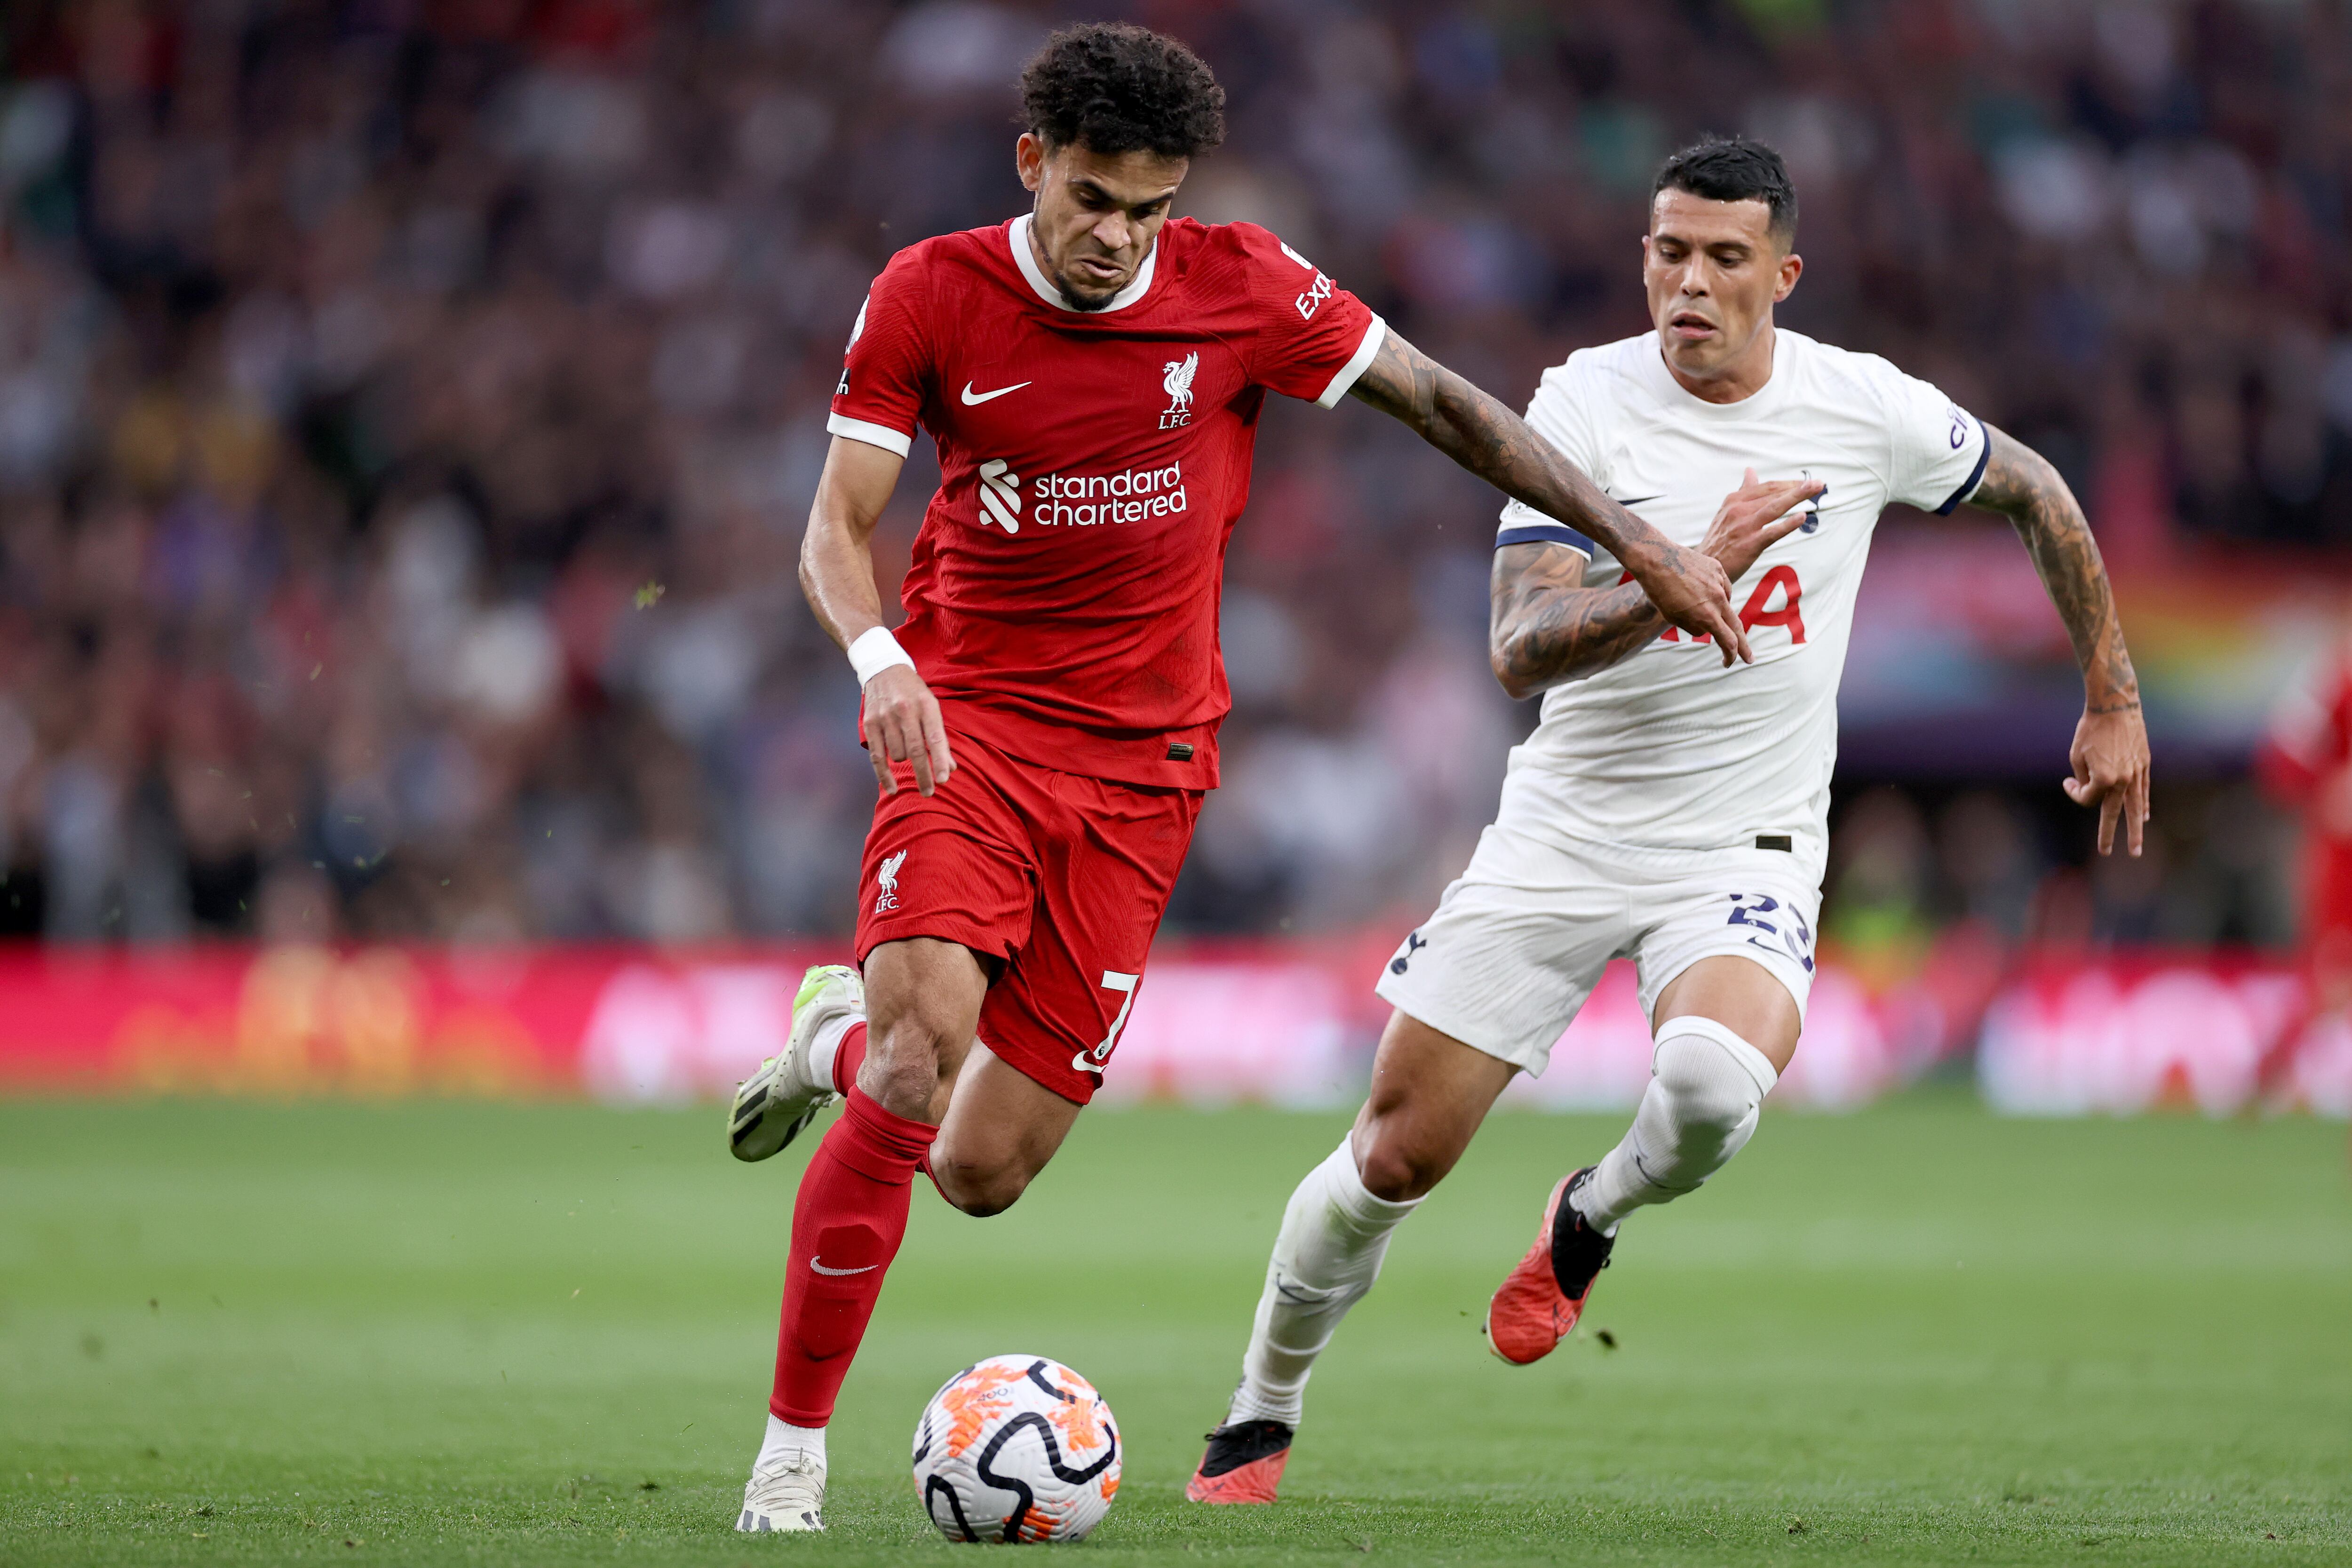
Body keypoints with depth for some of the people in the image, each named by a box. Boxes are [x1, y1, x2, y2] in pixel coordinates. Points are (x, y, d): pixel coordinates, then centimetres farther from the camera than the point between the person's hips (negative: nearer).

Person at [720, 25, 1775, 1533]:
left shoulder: (1242, 287, -5)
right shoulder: (931, 296, -6)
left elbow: (1440, 402, 4)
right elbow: (838, 523, -3)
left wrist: (1640, 542, 3)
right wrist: (878, 655, -24)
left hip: (1143, 762, 2)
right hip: (971, 720, -1)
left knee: (984, 1171, -4)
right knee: (924, 1040, -27)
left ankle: (842, 1037, 32)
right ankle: (793, 1446, -14)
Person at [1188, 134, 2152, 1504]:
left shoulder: (1868, 411, -7)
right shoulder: (1585, 404, -10)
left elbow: (2034, 491, 14)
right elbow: (1521, 651, -20)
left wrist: (2114, 703, 16)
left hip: (1748, 848, 0)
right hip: (1566, 832, 1)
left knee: (1714, 1082, -33)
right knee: (1397, 1155, -1)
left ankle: (1588, 1223, 3)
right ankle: (1261, 1419, 24)